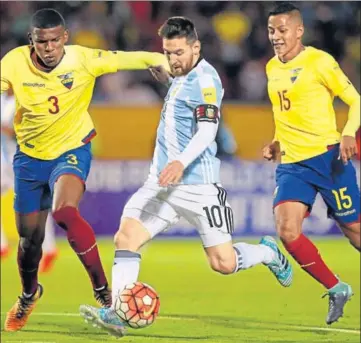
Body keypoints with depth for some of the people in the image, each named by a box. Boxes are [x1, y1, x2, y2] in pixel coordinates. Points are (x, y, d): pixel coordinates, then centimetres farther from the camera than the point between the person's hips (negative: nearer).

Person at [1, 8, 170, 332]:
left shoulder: (83, 59, -19)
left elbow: (125, 59, -23)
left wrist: (161, 60, -39)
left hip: (72, 150, -3)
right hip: (30, 157, 3)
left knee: (64, 211, -31)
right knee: (29, 236, 12)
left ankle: (103, 290, -19)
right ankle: (29, 294, 45)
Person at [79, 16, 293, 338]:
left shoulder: (205, 79, -14)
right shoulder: (183, 77, 14)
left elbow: (207, 130, -27)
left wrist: (182, 162, -40)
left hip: (197, 186, -8)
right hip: (161, 182, 8)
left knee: (224, 264, -4)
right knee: (126, 236, -13)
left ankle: (269, 253, 29)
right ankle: (117, 314, -17)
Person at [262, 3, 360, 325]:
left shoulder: (319, 62, -7)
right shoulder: (272, 68, 13)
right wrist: (278, 143, 13)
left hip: (326, 157, -5)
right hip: (292, 164, 5)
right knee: (287, 230, -13)